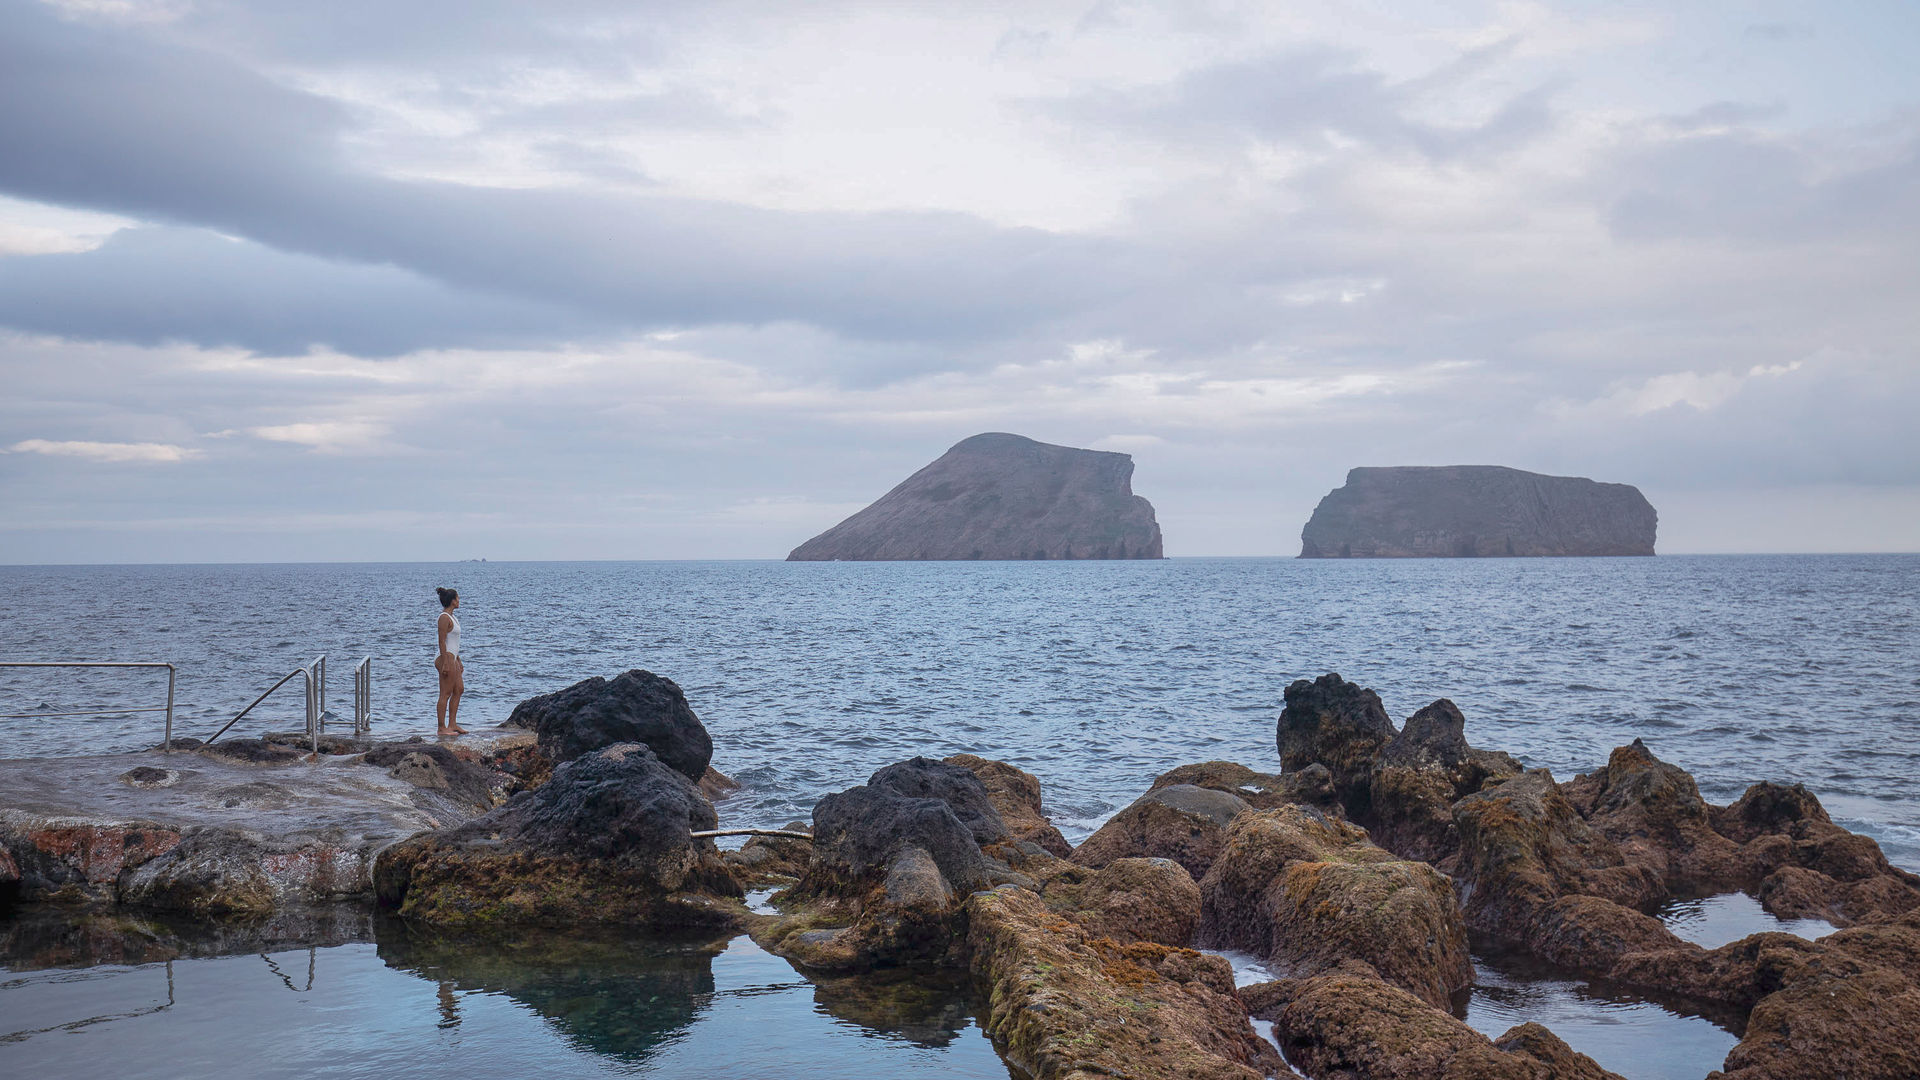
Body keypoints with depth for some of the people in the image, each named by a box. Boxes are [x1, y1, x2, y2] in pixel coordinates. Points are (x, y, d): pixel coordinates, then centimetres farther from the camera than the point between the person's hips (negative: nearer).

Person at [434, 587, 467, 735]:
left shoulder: (451, 617, 16)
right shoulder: (444, 618, -14)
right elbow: (442, 641, -18)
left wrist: (458, 661, 25)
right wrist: (446, 663, -22)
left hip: (452, 658, 10)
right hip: (446, 658, -10)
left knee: (459, 689, 13)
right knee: (445, 694, -6)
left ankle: (452, 724, 17)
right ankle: (441, 727, -2)